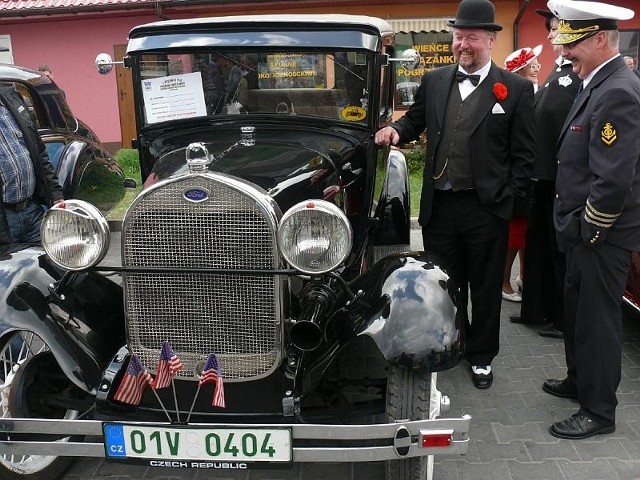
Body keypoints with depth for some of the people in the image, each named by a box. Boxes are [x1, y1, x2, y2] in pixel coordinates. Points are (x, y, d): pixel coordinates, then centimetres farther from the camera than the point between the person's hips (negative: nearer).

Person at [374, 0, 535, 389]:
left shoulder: (516, 88, -2)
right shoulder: (434, 81, 8)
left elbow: (523, 153, -2)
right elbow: (416, 120, 19)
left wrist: (508, 199, -8)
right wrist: (397, 131, -4)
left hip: (486, 208, -3)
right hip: (439, 205, 3)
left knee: (485, 287, 11)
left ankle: (482, 356, 30)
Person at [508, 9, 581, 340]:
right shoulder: (557, 72, 16)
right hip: (542, 175, 9)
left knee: (562, 249, 4)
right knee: (537, 244, 17)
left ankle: (565, 319, 20)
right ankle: (536, 309, 31)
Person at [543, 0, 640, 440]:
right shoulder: (599, 84, 9)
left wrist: (587, 231, -16)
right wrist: (577, 228, 13)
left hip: (602, 235, -9)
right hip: (586, 229, 9)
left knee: (597, 318, 3)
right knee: (578, 309, 22)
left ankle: (599, 412, 20)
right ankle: (580, 381, 41)